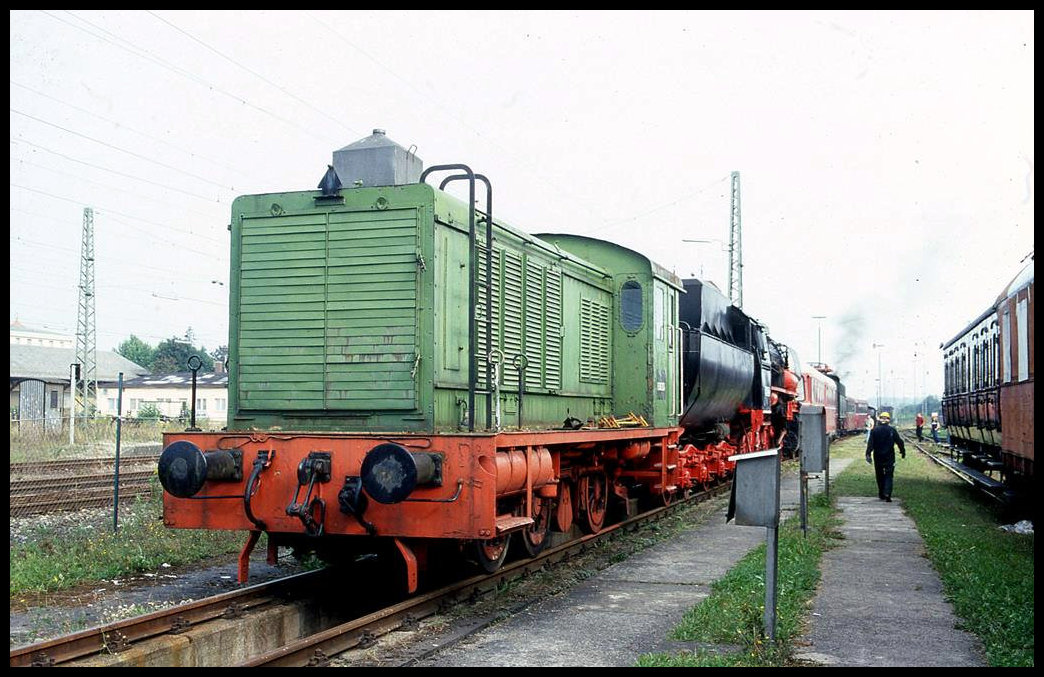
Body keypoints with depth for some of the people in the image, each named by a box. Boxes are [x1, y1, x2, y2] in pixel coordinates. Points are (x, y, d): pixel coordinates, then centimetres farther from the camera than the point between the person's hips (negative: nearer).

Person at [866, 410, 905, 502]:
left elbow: (870, 443, -8)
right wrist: (903, 451, 15)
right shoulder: (892, 430, -3)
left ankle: (881, 494, 21)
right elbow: (899, 442, 2)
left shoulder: (874, 430, -2)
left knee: (880, 476, 14)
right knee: (888, 476, 0)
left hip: (878, 457, 1)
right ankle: (887, 494, -16)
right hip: (889, 456, -1)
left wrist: (868, 454, -10)